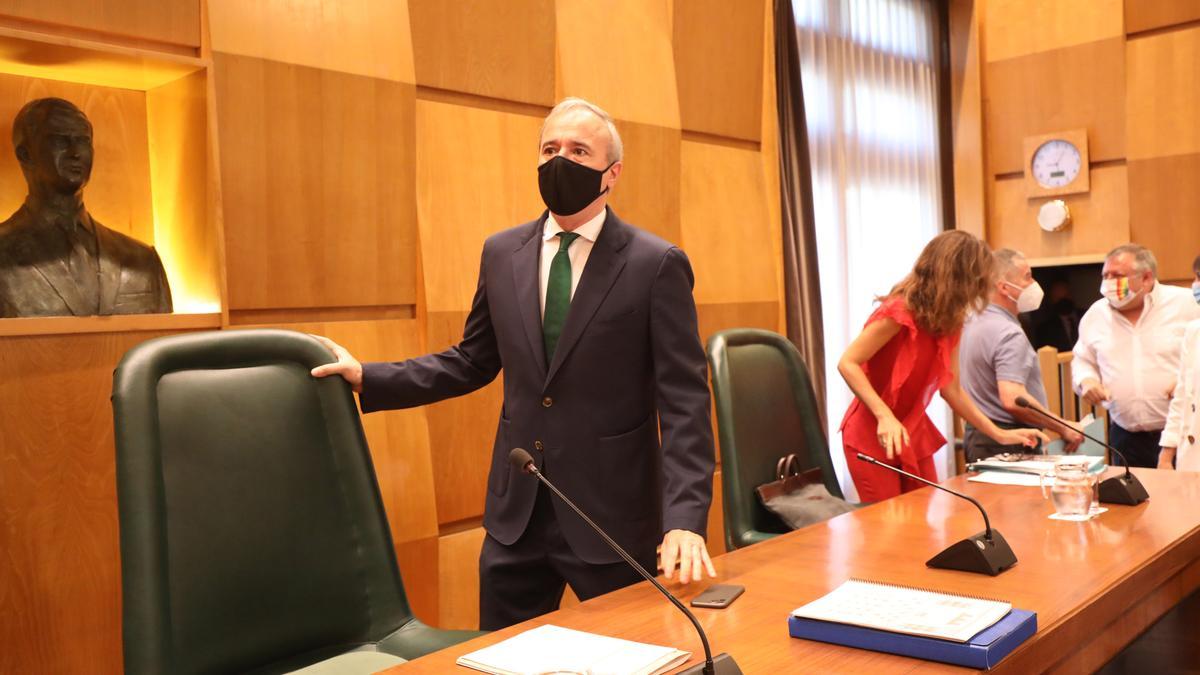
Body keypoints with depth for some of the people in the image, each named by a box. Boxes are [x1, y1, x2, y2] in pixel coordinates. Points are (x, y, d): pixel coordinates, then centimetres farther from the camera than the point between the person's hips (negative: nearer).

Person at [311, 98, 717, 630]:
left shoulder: (657, 264, -9)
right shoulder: (502, 253, 5)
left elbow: (684, 402, -12)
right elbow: (472, 362, 13)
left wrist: (684, 519, -22)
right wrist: (367, 378, 5)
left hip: (612, 513, -4)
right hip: (516, 511, 4)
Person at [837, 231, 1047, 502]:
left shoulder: (949, 322, 5)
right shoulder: (900, 311, -18)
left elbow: (952, 390, 8)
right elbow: (848, 364, -22)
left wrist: (999, 434, 7)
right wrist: (885, 417, -32)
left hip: (913, 432, 8)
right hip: (873, 434, -7)